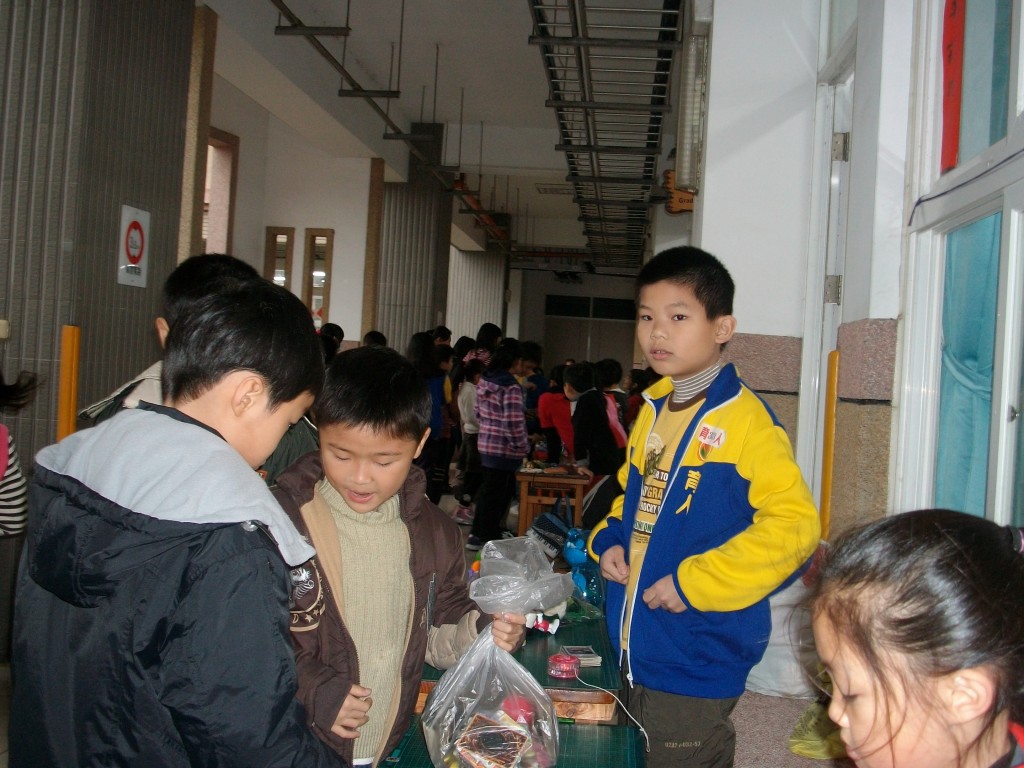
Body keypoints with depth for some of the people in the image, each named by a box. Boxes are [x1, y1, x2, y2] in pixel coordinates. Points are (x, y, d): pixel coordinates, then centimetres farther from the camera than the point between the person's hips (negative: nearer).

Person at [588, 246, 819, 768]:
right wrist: (610, 540, 3)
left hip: (696, 667, -8)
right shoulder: (653, 411, 8)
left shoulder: (744, 420, -16)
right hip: (634, 652, 8)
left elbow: (794, 522, -23)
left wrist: (695, 583, -22)